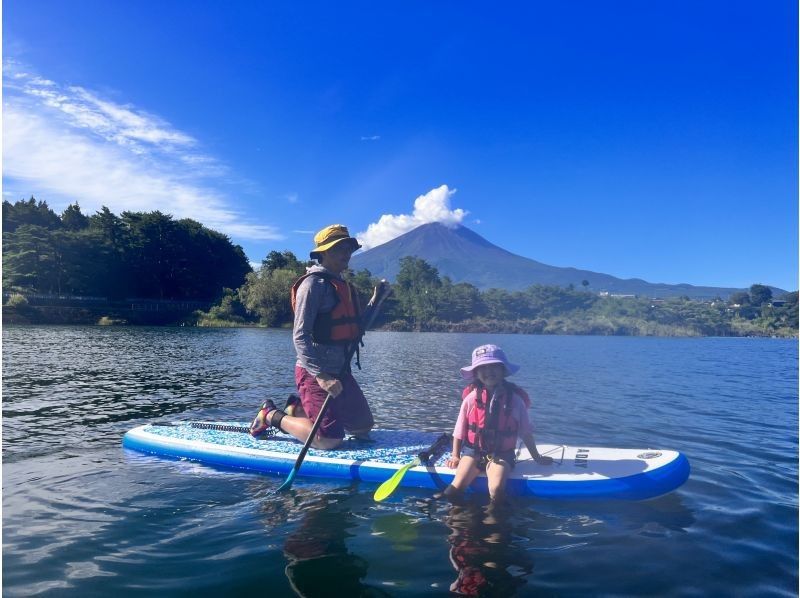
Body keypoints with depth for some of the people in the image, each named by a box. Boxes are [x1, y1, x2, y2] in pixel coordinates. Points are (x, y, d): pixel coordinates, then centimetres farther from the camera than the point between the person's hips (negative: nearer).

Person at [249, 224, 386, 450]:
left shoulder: (342, 285, 15)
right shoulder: (314, 283, -14)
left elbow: (354, 328, 18)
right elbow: (300, 337, -20)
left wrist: (374, 301, 9)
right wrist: (321, 376, -27)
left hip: (341, 372, 9)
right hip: (315, 373, -9)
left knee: (363, 427, 15)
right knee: (329, 439, -15)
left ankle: (298, 409, 25)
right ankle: (273, 416, 7)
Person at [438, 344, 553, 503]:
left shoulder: (515, 400, -5)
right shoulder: (471, 399, -5)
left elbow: (526, 433, 6)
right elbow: (459, 431, 5)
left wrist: (537, 457, 12)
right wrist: (455, 455, 1)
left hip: (502, 454, 0)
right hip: (474, 450, 1)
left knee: (496, 490, -27)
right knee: (457, 487, -22)